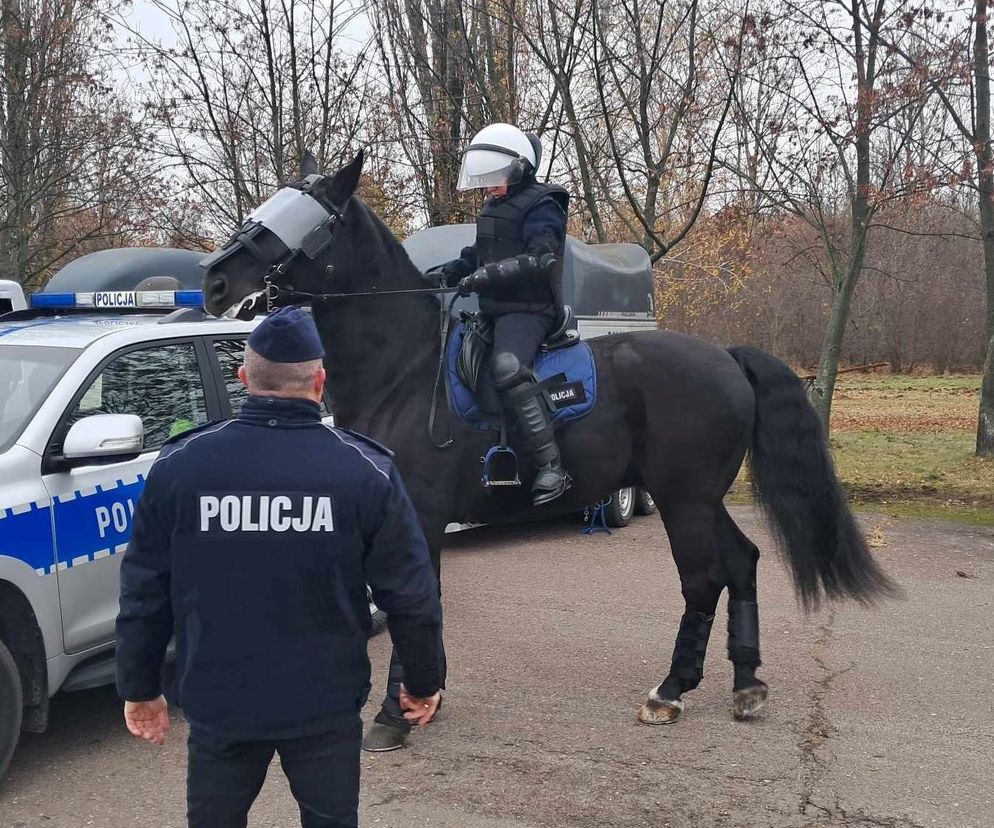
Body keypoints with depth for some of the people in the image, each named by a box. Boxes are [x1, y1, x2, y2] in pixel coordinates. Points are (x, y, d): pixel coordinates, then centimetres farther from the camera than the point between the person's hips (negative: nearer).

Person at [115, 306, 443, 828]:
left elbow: (144, 593, -1)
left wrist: (139, 689, 12)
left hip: (218, 703, 1)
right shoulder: (366, 469, -10)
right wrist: (423, 681, 9)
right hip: (326, 706, -1)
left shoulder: (180, 465, -7)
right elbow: (410, 594, -6)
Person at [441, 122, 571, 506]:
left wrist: (487, 275, -27)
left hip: (529, 310, -10)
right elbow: (478, 253, 29)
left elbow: (540, 260, -22)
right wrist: (448, 272, 9)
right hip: (495, 310, 10)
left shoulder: (541, 206, -9)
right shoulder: (493, 207, 21)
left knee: (507, 369, -33)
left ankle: (551, 467, -33)